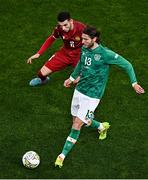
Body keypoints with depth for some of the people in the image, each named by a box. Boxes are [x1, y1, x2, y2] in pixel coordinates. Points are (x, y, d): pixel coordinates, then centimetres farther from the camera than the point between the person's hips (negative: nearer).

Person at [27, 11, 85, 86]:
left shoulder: (81, 28, -30)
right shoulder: (59, 29, -19)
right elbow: (50, 39, 1)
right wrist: (38, 54, -2)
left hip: (79, 54, -3)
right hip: (65, 52, 3)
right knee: (42, 73, -1)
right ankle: (43, 79, 40)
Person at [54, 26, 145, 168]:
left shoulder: (105, 54, -20)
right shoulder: (84, 49, 0)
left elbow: (126, 65, -11)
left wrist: (134, 83, -14)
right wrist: (72, 78, 32)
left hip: (92, 95, -7)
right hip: (79, 90, 7)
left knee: (77, 125, -8)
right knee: (77, 121, 17)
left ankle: (63, 155, 5)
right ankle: (102, 127, 44)